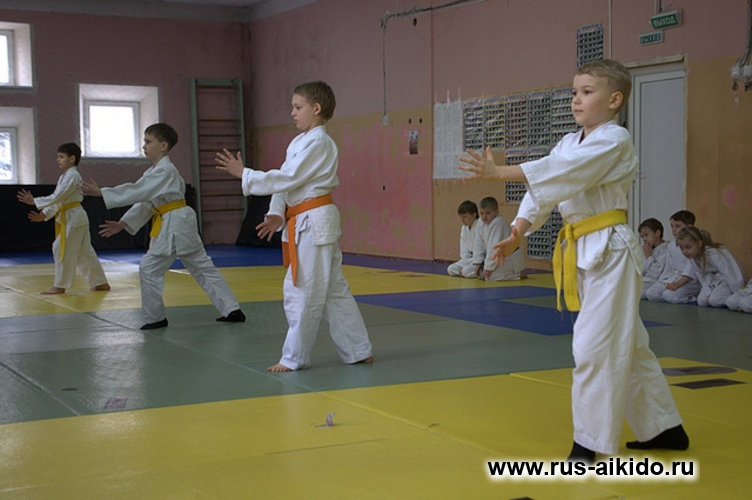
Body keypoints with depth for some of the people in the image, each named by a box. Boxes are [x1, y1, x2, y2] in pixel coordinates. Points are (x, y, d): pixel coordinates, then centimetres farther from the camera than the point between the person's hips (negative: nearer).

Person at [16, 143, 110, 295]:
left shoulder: (72, 176, -14)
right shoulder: (64, 176, 18)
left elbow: (57, 197, -20)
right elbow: (57, 200, 18)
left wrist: (34, 201, -20)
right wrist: (44, 215, 9)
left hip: (73, 218, -10)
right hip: (72, 218, 10)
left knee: (63, 249, -5)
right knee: (84, 252, 12)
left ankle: (60, 286, 2)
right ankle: (100, 283, 17)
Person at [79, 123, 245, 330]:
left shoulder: (164, 171, -14)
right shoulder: (156, 170, 17)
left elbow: (137, 192, -21)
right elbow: (146, 203, 18)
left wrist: (100, 192, -21)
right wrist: (123, 223, 11)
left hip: (174, 227, -10)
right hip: (179, 225, 10)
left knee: (149, 270, -3)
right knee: (203, 268, 10)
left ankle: (155, 318, 8)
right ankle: (232, 309, 11)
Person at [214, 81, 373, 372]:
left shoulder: (318, 143, -14)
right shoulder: (299, 142, 16)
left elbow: (287, 178, -19)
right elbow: (284, 180, 14)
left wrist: (244, 174, -15)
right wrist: (276, 214, -1)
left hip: (315, 222, -10)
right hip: (304, 223, 10)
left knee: (303, 291, -3)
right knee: (334, 290, 13)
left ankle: (294, 357, 6)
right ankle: (358, 350, 19)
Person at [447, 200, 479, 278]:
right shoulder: (464, 228, 6)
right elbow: (464, 251, 7)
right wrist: (464, 264, -7)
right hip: (470, 258, 8)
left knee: (467, 271, -32)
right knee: (450, 269, -5)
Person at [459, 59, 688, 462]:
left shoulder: (615, 141, -13)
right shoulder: (569, 143, 13)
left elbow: (561, 172, -26)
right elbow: (543, 188, 6)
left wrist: (499, 172, -33)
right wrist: (518, 233, -9)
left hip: (610, 251, -9)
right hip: (583, 252, 9)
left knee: (595, 345, -10)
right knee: (627, 344, 16)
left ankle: (591, 442, 0)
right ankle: (662, 426, 29)